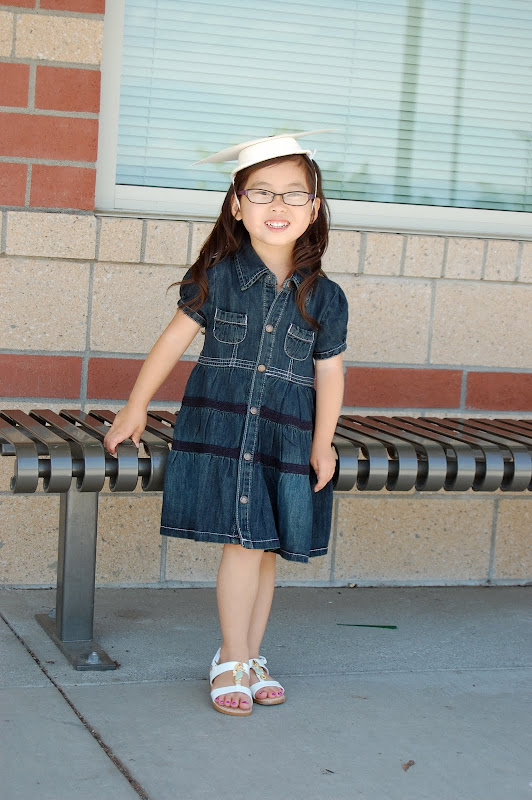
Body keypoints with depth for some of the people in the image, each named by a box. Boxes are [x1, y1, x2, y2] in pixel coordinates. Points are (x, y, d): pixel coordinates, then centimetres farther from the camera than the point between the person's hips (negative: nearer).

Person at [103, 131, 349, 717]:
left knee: (266, 551, 8)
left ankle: (250, 658, 23)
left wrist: (322, 442, -2)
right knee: (244, 546, -9)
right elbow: (176, 338, 3)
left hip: (287, 442, 2)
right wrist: (137, 405, 7)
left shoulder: (324, 297, 0)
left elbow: (329, 372, 5)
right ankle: (232, 661, 6)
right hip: (219, 430, -2)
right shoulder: (219, 277, -4)